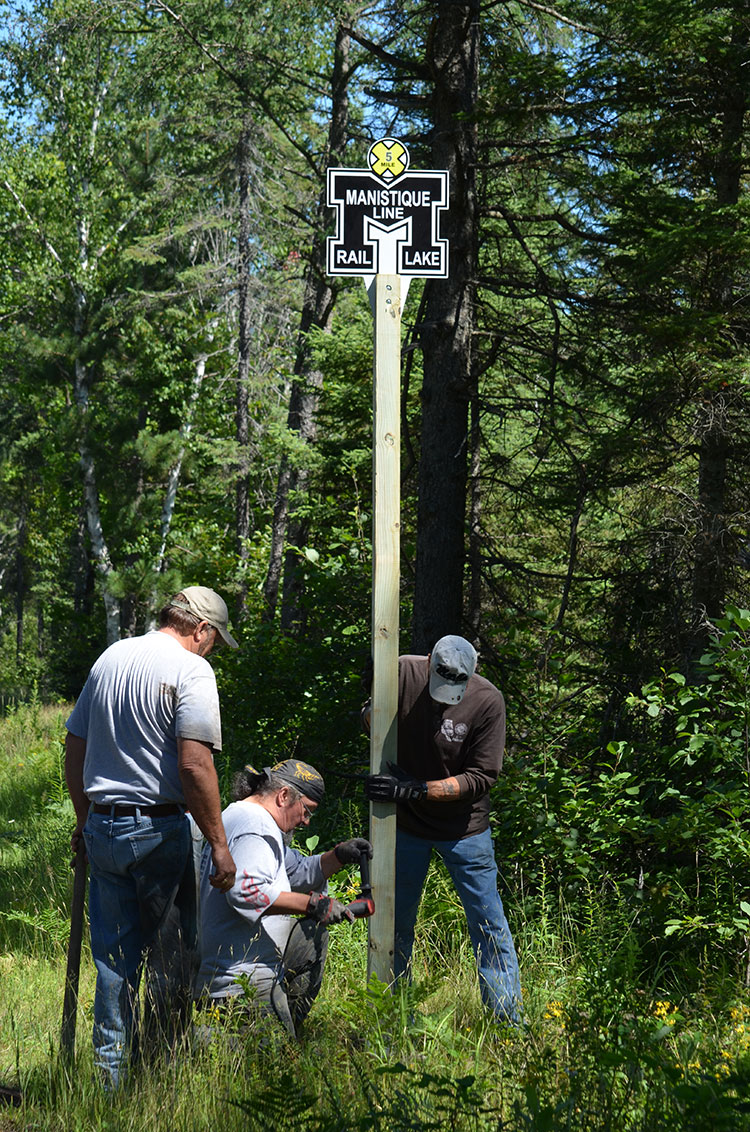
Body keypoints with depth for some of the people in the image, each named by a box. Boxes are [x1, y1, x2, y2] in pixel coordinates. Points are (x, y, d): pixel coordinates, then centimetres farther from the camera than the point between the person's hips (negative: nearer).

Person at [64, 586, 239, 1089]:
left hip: (102, 826, 6)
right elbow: (195, 766, -19)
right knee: (174, 954, 6)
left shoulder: (110, 658, 11)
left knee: (114, 954, 12)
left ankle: (112, 1070, 15)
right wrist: (219, 842, -15)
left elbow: (75, 747, 17)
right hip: (158, 830, -6)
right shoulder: (191, 670, -10)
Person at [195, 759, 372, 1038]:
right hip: (243, 980, -11)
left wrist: (339, 856, 12)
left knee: (313, 935, 28)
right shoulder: (254, 825, -15)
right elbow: (245, 891, -32)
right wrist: (312, 903, -27)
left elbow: (299, 871, 28)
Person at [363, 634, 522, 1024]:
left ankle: (509, 1021, 9)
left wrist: (415, 789, -26)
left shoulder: (487, 700, -20)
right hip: (405, 823, 2)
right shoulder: (404, 673, -15)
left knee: (489, 927, 0)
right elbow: (371, 714, 5)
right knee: (395, 925, 10)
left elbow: (481, 778, -18)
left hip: (463, 829, -2)